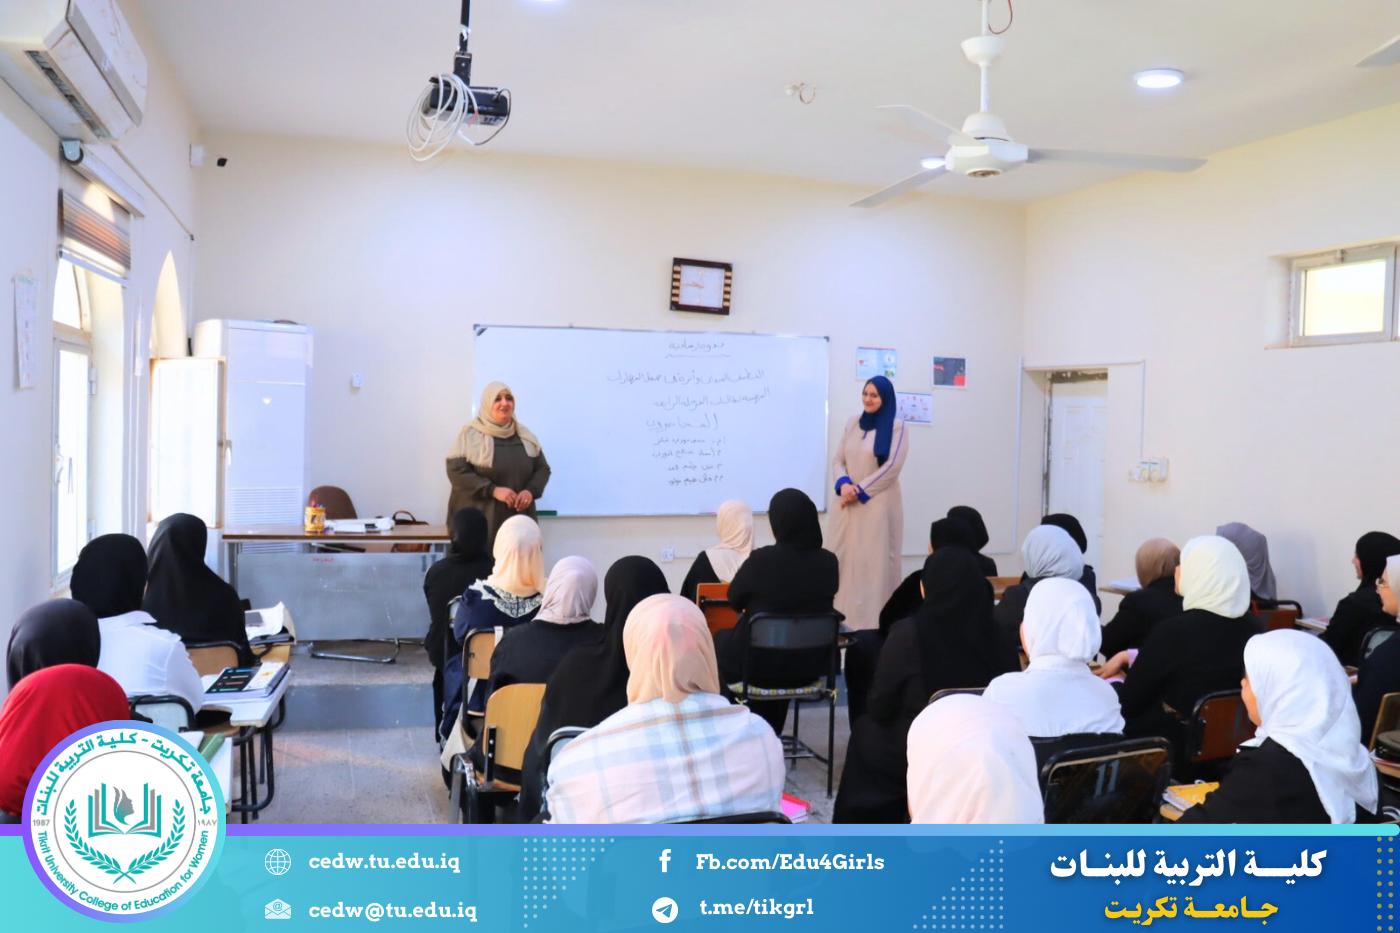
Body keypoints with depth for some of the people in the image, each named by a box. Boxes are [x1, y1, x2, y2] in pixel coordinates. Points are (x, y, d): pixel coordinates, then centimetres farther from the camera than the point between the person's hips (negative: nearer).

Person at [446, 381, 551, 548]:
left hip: (519, 518, 4)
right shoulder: (470, 434, -1)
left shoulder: (525, 435, 13)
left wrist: (531, 491, -7)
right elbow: (456, 471, -9)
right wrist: (493, 490, -17)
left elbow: (543, 468, 14)